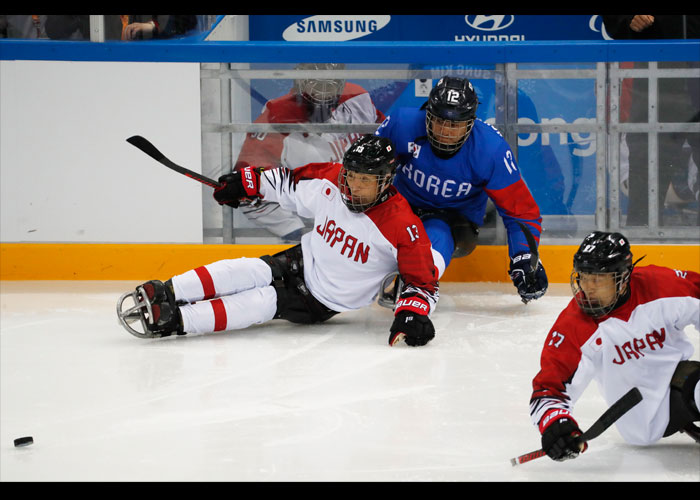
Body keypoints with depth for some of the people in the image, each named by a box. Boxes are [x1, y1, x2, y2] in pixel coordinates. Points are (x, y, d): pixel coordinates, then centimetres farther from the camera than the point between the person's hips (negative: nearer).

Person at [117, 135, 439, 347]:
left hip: (323, 302, -4)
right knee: (245, 273, -24)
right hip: (300, 263, 4)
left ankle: (174, 319, -35)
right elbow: (289, 183, 8)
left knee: (263, 302, -24)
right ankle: (165, 293, -35)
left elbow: (423, 279, -19)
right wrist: (246, 183, 8)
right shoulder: (330, 180, -11)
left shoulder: (402, 227, -24)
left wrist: (412, 314, -34)